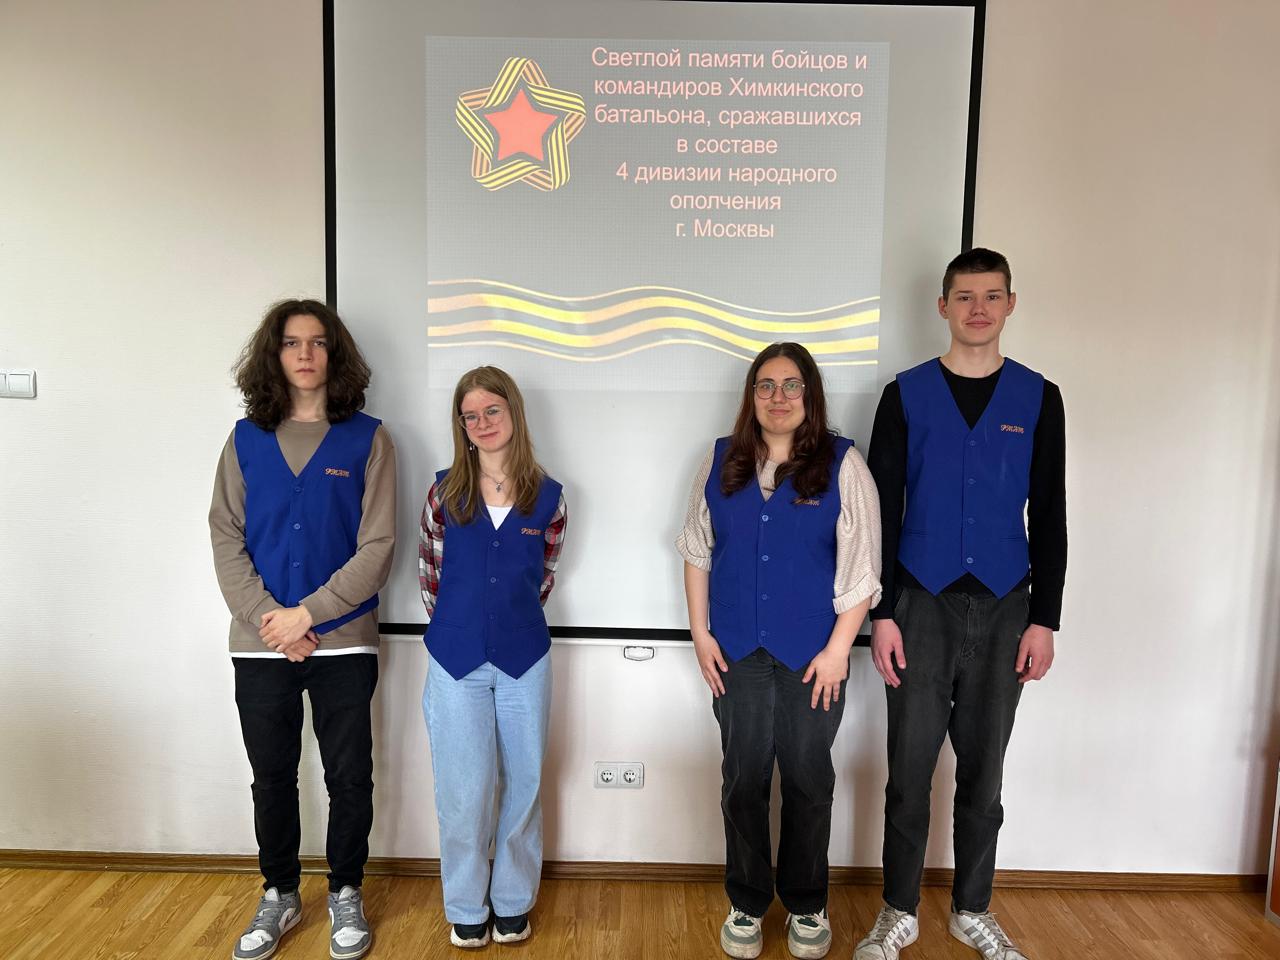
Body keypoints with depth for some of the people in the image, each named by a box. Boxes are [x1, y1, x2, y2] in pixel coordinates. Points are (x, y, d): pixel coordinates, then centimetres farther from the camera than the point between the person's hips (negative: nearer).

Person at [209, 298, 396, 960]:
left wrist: (307, 613, -14)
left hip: (343, 641, -2)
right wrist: (268, 619, -10)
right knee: (271, 778, 14)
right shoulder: (247, 439, 5)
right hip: (261, 646, 2)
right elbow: (225, 539, 1)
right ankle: (279, 897, 34)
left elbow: (376, 548, -7)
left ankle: (346, 894, 29)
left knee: (349, 778, 8)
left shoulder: (367, 439, -2)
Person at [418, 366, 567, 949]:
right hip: (457, 659, 0)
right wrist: (456, 624, 11)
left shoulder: (546, 497, -2)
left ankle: (513, 901, 31)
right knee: (464, 790, 6)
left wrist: (510, 618, 11)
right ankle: (466, 907, 27)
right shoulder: (445, 491, -2)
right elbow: (429, 573, 8)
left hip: (523, 658, 1)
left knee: (523, 783, 10)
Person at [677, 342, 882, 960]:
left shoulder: (842, 465, -4)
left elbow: (861, 568, -5)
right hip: (738, 652, 2)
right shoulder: (722, 462, 4)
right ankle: (747, 904, 29)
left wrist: (837, 649, -10)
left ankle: (806, 906, 31)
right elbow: (696, 551, 8)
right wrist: (701, 632, 3)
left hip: (812, 654, -2)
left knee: (808, 780, 11)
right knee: (743, 779, 11)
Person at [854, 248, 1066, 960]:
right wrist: (883, 613, -6)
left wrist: (1044, 619, 0)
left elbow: (1049, 518, 5)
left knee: (983, 769, 12)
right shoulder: (906, 395, 1)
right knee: (910, 767, 5)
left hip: (1004, 608, 1)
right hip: (922, 604, -1)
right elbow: (883, 514, -1)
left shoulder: (1039, 399, 5)